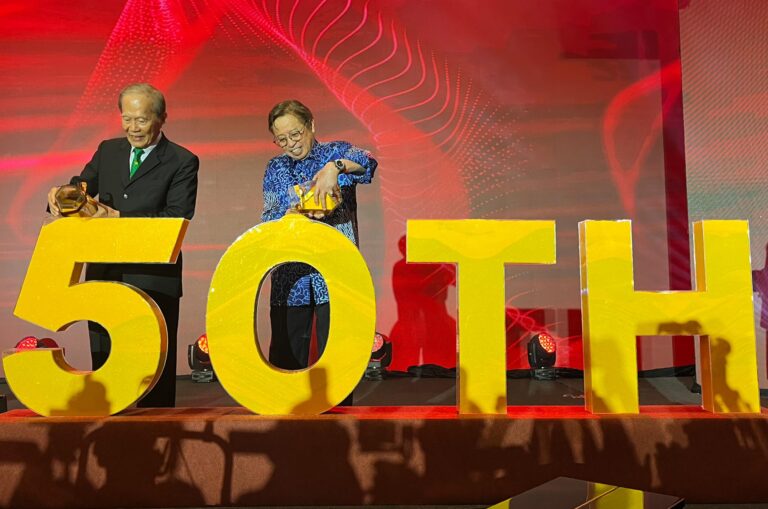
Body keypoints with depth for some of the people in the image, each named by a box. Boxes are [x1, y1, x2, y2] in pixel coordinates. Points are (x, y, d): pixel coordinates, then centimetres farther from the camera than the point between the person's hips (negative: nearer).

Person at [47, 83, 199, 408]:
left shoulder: (182, 162, -3)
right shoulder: (107, 151, 14)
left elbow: (177, 218, -13)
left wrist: (119, 217, -21)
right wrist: (59, 197, -13)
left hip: (153, 280, -5)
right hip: (104, 275, 5)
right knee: (102, 362, 13)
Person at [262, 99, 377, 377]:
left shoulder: (336, 152, 5)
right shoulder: (275, 168, 13)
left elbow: (368, 162, -16)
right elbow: (267, 220, 6)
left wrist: (335, 167, -34)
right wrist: (294, 213, -14)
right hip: (289, 274, 3)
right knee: (285, 355, 6)